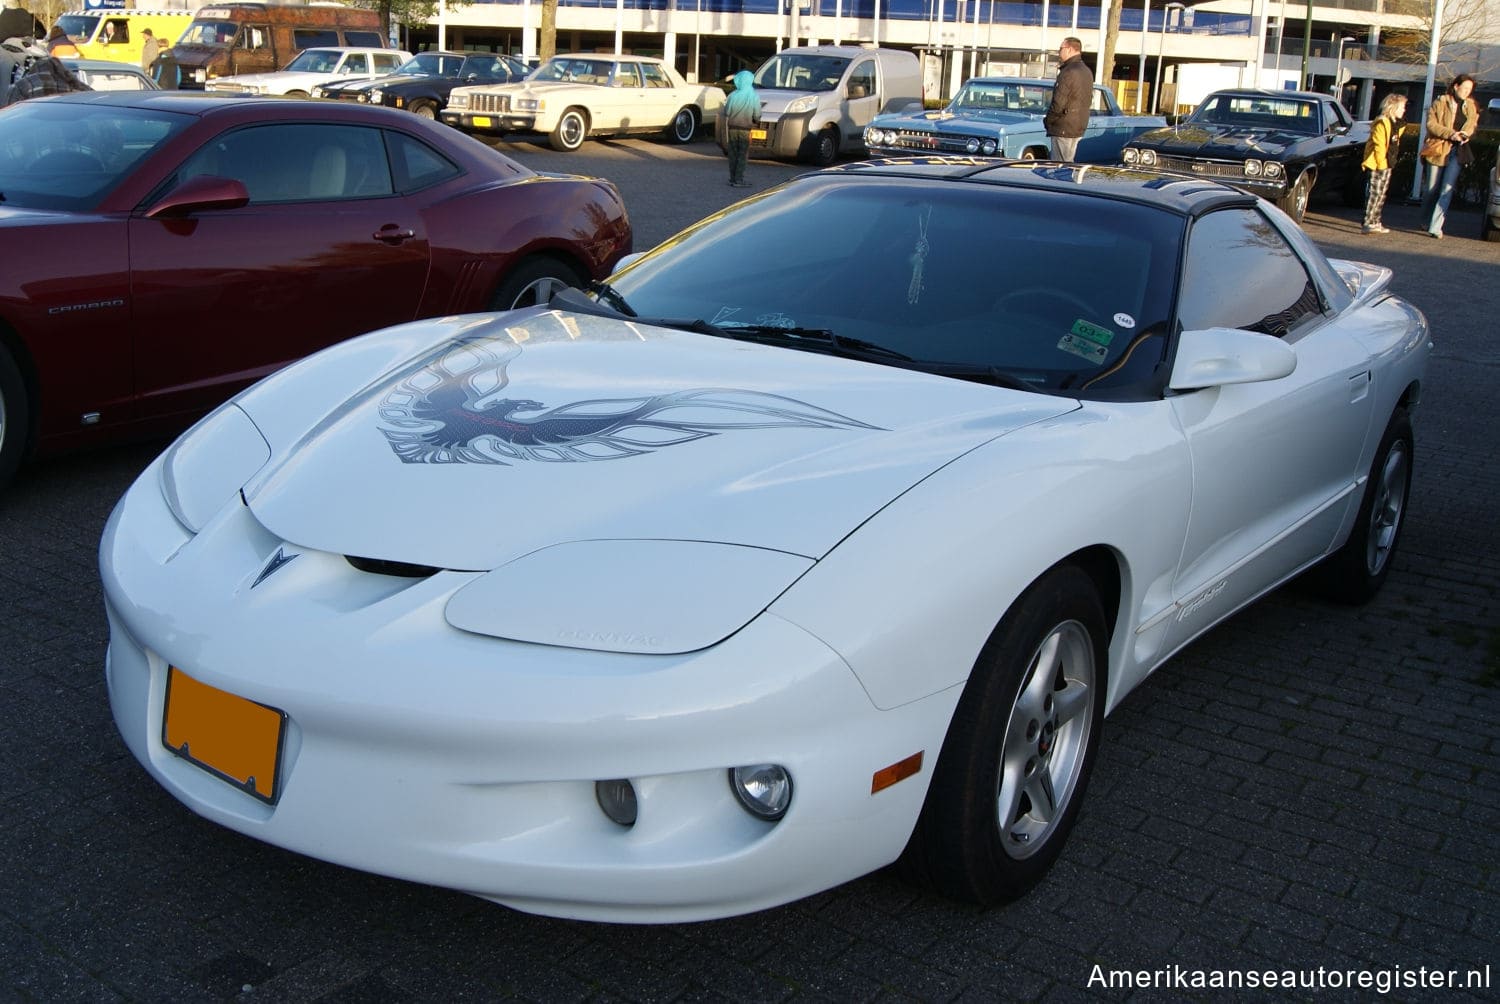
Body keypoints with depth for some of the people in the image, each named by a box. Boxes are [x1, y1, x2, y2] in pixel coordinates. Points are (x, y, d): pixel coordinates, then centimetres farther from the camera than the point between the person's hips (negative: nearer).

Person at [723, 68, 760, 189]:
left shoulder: (733, 96, -7)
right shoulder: (754, 97, -10)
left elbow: (726, 114, -2)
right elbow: (757, 117, -7)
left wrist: (725, 129, 9)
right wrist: (757, 121, 15)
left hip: (732, 128, 2)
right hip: (745, 130, -2)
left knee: (733, 155, 11)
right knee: (742, 156, 4)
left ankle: (732, 179, 16)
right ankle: (739, 180, 2)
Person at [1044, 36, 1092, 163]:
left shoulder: (1068, 72, -17)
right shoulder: (1086, 72, 13)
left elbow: (1059, 103, -20)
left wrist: (1047, 121, -7)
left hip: (1063, 129, -10)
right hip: (1079, 128, 10)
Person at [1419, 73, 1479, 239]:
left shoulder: (1471, 107, 10)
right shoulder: (1440, 103, -2)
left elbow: (1473, 126, 18)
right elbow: (1431, 124, -8)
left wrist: (1465, 134, -5)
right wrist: (1450, 134, -19)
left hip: (1457, 152, 2)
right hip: (1438, 150, -2)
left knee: (1447, 190, -9)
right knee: (1431, 189, 8)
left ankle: (1435, 227, -12)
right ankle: (1426, 221, 29)